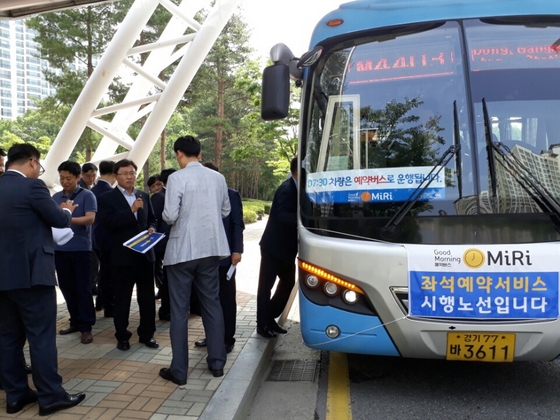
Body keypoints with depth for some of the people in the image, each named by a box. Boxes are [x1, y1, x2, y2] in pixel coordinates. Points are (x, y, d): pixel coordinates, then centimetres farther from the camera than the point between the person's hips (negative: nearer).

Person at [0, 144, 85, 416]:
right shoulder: (32, 186, -12)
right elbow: (59, 220, -7)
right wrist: (67, 210, 14)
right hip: (30, 271, -8)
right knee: (41, 335, -2)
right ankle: (51, 396, 5)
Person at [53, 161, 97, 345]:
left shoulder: (87, 195, -4)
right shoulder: (55, 197, 11)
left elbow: (90, 218, -15)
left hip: (81, 249, -5)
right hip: (60, 249, 5)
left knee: (83, 288, 1)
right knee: (66, 287, 11)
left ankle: (86, 327, 7)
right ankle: (75, 322, 25)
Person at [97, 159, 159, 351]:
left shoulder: (144, 196, 12)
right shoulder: (106, 198, -3)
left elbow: (152, 219, 19)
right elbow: (107, 222, -18)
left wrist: (152, 228, -3)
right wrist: (131, 210, -23)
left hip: (145, 253, 4)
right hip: (122, 255, -4)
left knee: (147, 296, 10)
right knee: (122, 298, 7)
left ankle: (147, 334, 23)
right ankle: (122, 336, 21)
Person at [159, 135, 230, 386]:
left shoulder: (177, 178, -11)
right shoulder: (218, 178, 3)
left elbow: (170, 216, -15)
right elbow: (225, 211, 12)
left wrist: (167, 216, 7)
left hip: (182, 250, -4)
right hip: (210, 248, 5)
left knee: (179, 310, 4)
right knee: (212, 304, 14)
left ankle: (179, 371, 11)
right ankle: (217, 363, 22)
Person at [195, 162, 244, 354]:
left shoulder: (231, 195, -1)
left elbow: (237, 224, -5)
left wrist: (237, 250, -13)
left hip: (224, 254, -4)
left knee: (226, 297, 5)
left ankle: (227, 338, 14)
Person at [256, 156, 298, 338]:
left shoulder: (295, 188, 7)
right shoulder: (287, 189, -21)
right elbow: (282, 216, -35)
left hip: (286, 247, 9)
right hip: (274, 246, -9)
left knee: (288, 282, 15)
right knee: (266, 285, 3)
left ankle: (270, 318, 28)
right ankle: (262, 324, 16)